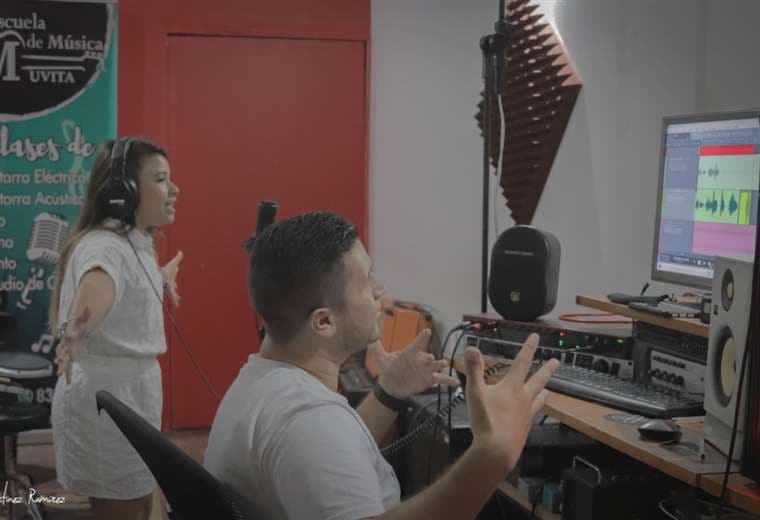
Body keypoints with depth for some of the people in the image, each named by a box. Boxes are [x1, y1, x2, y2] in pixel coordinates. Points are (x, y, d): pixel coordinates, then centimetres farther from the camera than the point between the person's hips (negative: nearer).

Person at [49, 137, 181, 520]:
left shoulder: (134, 244, 7)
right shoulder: (104, 245, -23)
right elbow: (99, 282, -49)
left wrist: (160, 280, 42)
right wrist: (79, 327, -68)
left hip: (131, 392, 10)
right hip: (104, 399, -10)